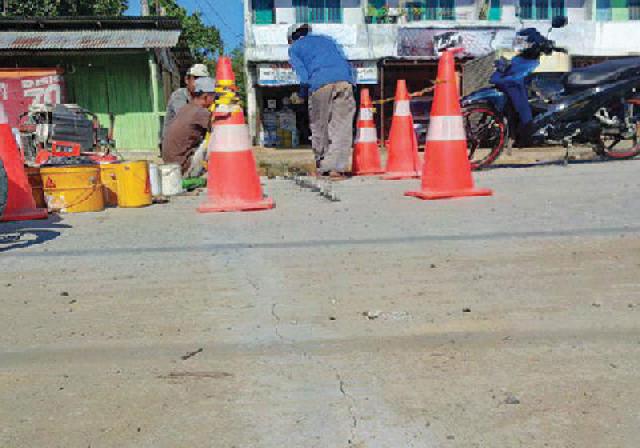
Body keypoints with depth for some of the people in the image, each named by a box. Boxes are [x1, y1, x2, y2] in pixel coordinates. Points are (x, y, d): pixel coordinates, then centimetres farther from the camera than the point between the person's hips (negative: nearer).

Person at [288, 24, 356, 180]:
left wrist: (302, 93, 21)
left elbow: (303, 74, 7)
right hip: (344, 80, 3)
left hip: (321, 83, -2)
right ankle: (337, 168, -4)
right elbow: (345, 61, 24)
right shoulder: (327, 39, 34)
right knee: (342, 128, 2)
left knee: (319, 127, 11)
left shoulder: (294, 48, 22)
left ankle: (322, 168, 16)